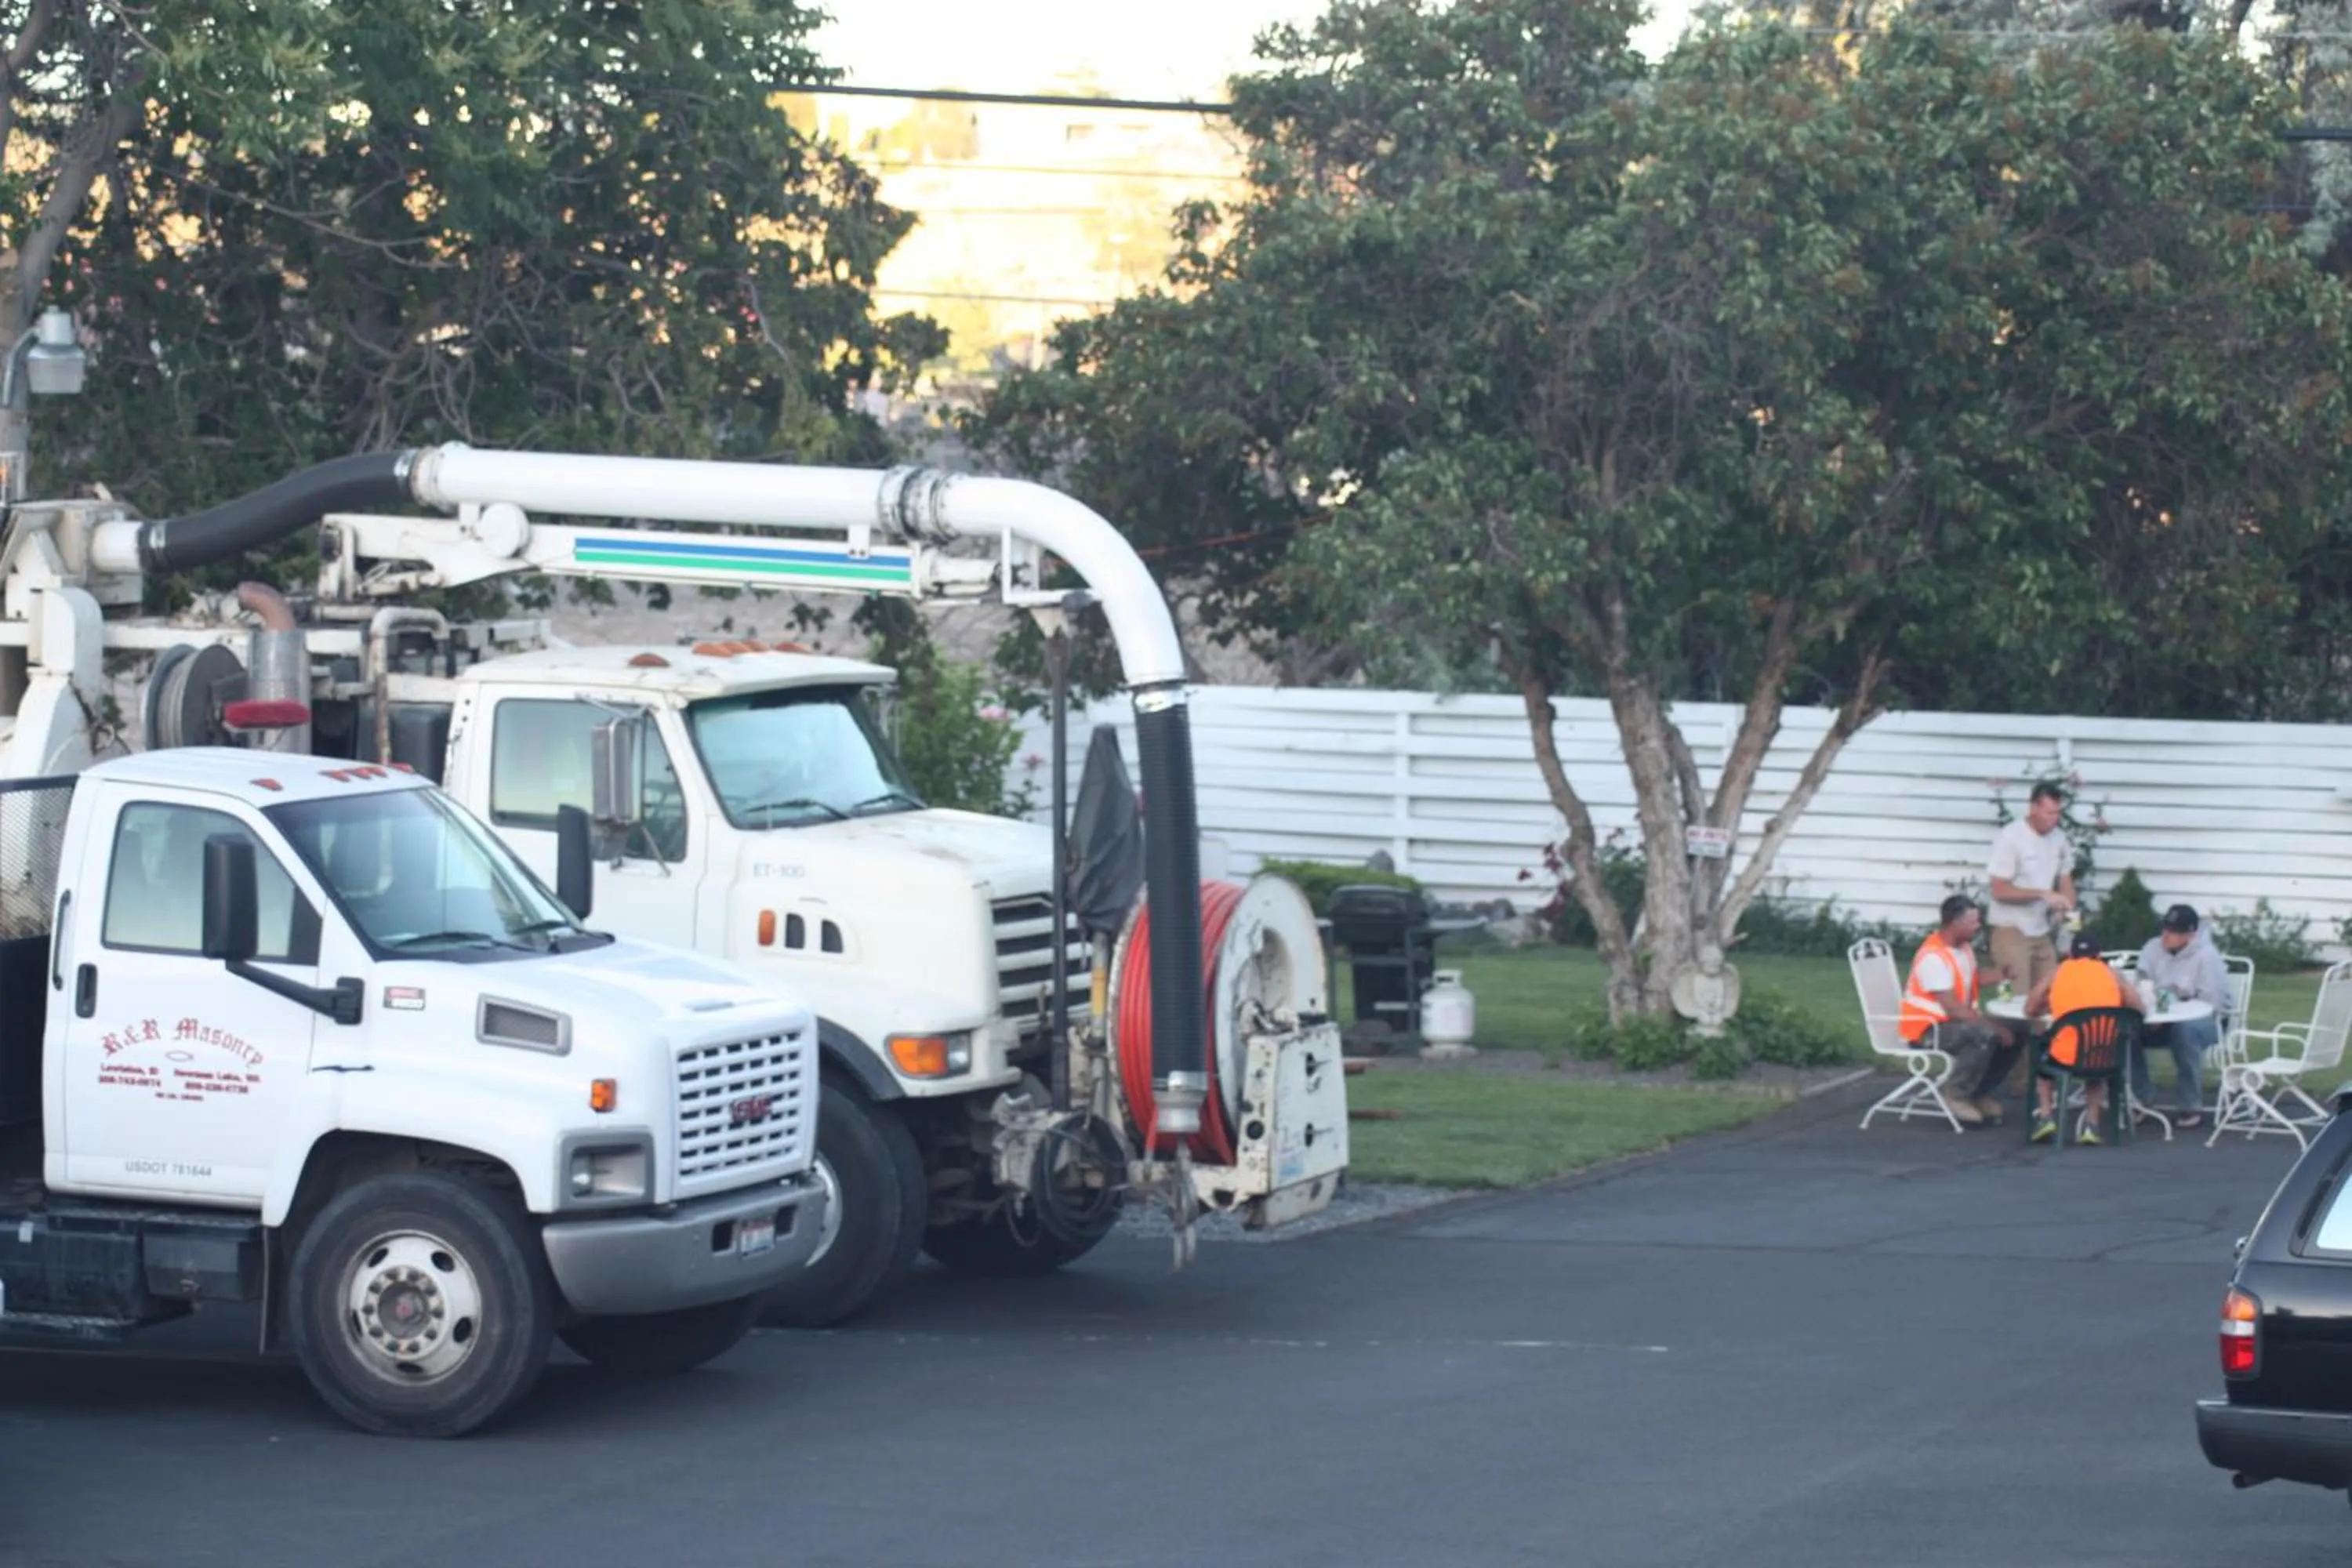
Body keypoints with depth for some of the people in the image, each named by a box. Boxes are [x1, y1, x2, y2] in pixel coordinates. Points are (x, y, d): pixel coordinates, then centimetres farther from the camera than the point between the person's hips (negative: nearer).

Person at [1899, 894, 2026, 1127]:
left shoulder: (1964, 948, 7)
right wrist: (1993, 1025, -24)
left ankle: (1978, 1093, 10)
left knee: (2016, 1033, 1)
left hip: (1958, 1022, 10)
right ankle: (1954, 1096, -17)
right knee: (1985, 1036, -34)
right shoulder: (1934, 957, -24)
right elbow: (1953, 1009, -27)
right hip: (1928, 1030, -10)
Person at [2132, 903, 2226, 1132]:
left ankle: (2192, 1107, -29)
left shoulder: (2206, 956, -13)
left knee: (2184, 1030, -42)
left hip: (2203, 1022, -5)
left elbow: (2209, 1004, -17)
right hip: (2163, 1021, 5)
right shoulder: (2153, 949, 4)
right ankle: (2142, 1099, -11)